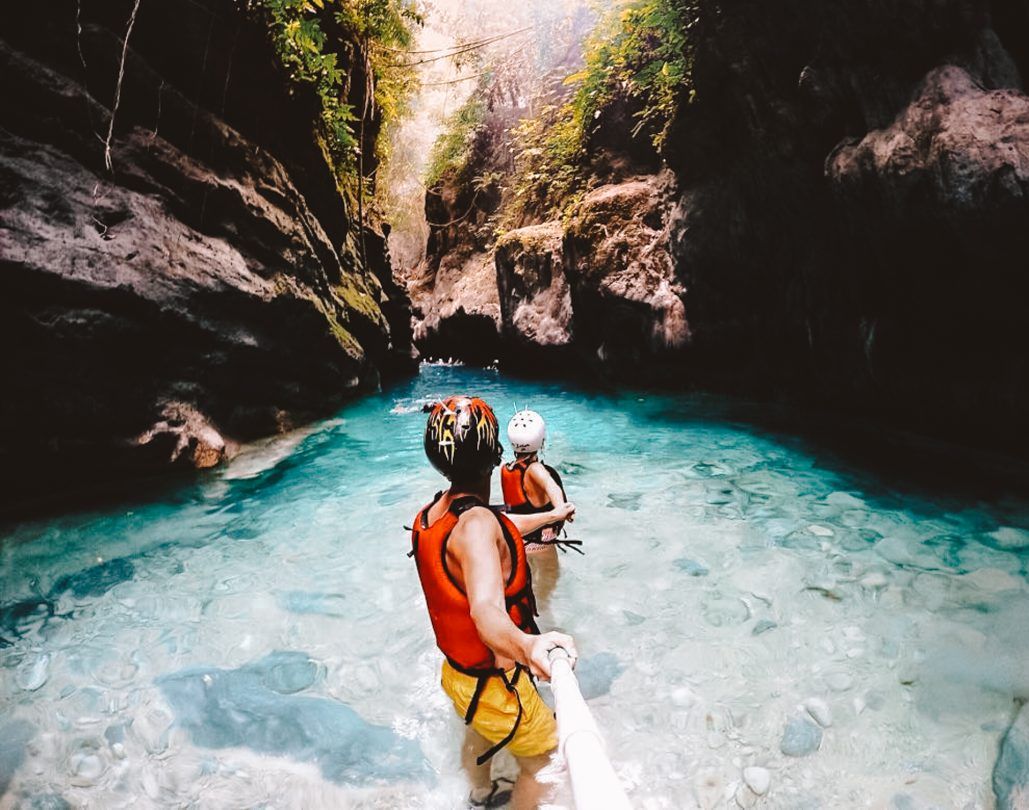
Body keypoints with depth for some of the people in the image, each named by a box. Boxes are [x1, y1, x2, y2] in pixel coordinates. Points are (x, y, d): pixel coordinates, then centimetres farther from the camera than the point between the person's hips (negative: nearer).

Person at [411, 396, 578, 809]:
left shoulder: (431, 513, -6)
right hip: (493, 685, -9)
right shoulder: (475, 522, -35)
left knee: (479, 734, 37)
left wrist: (551, 515, 25)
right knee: (543, 762, 19)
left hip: (457, 671, 9)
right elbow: (487, 610, -50)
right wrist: (526, 645, -70)